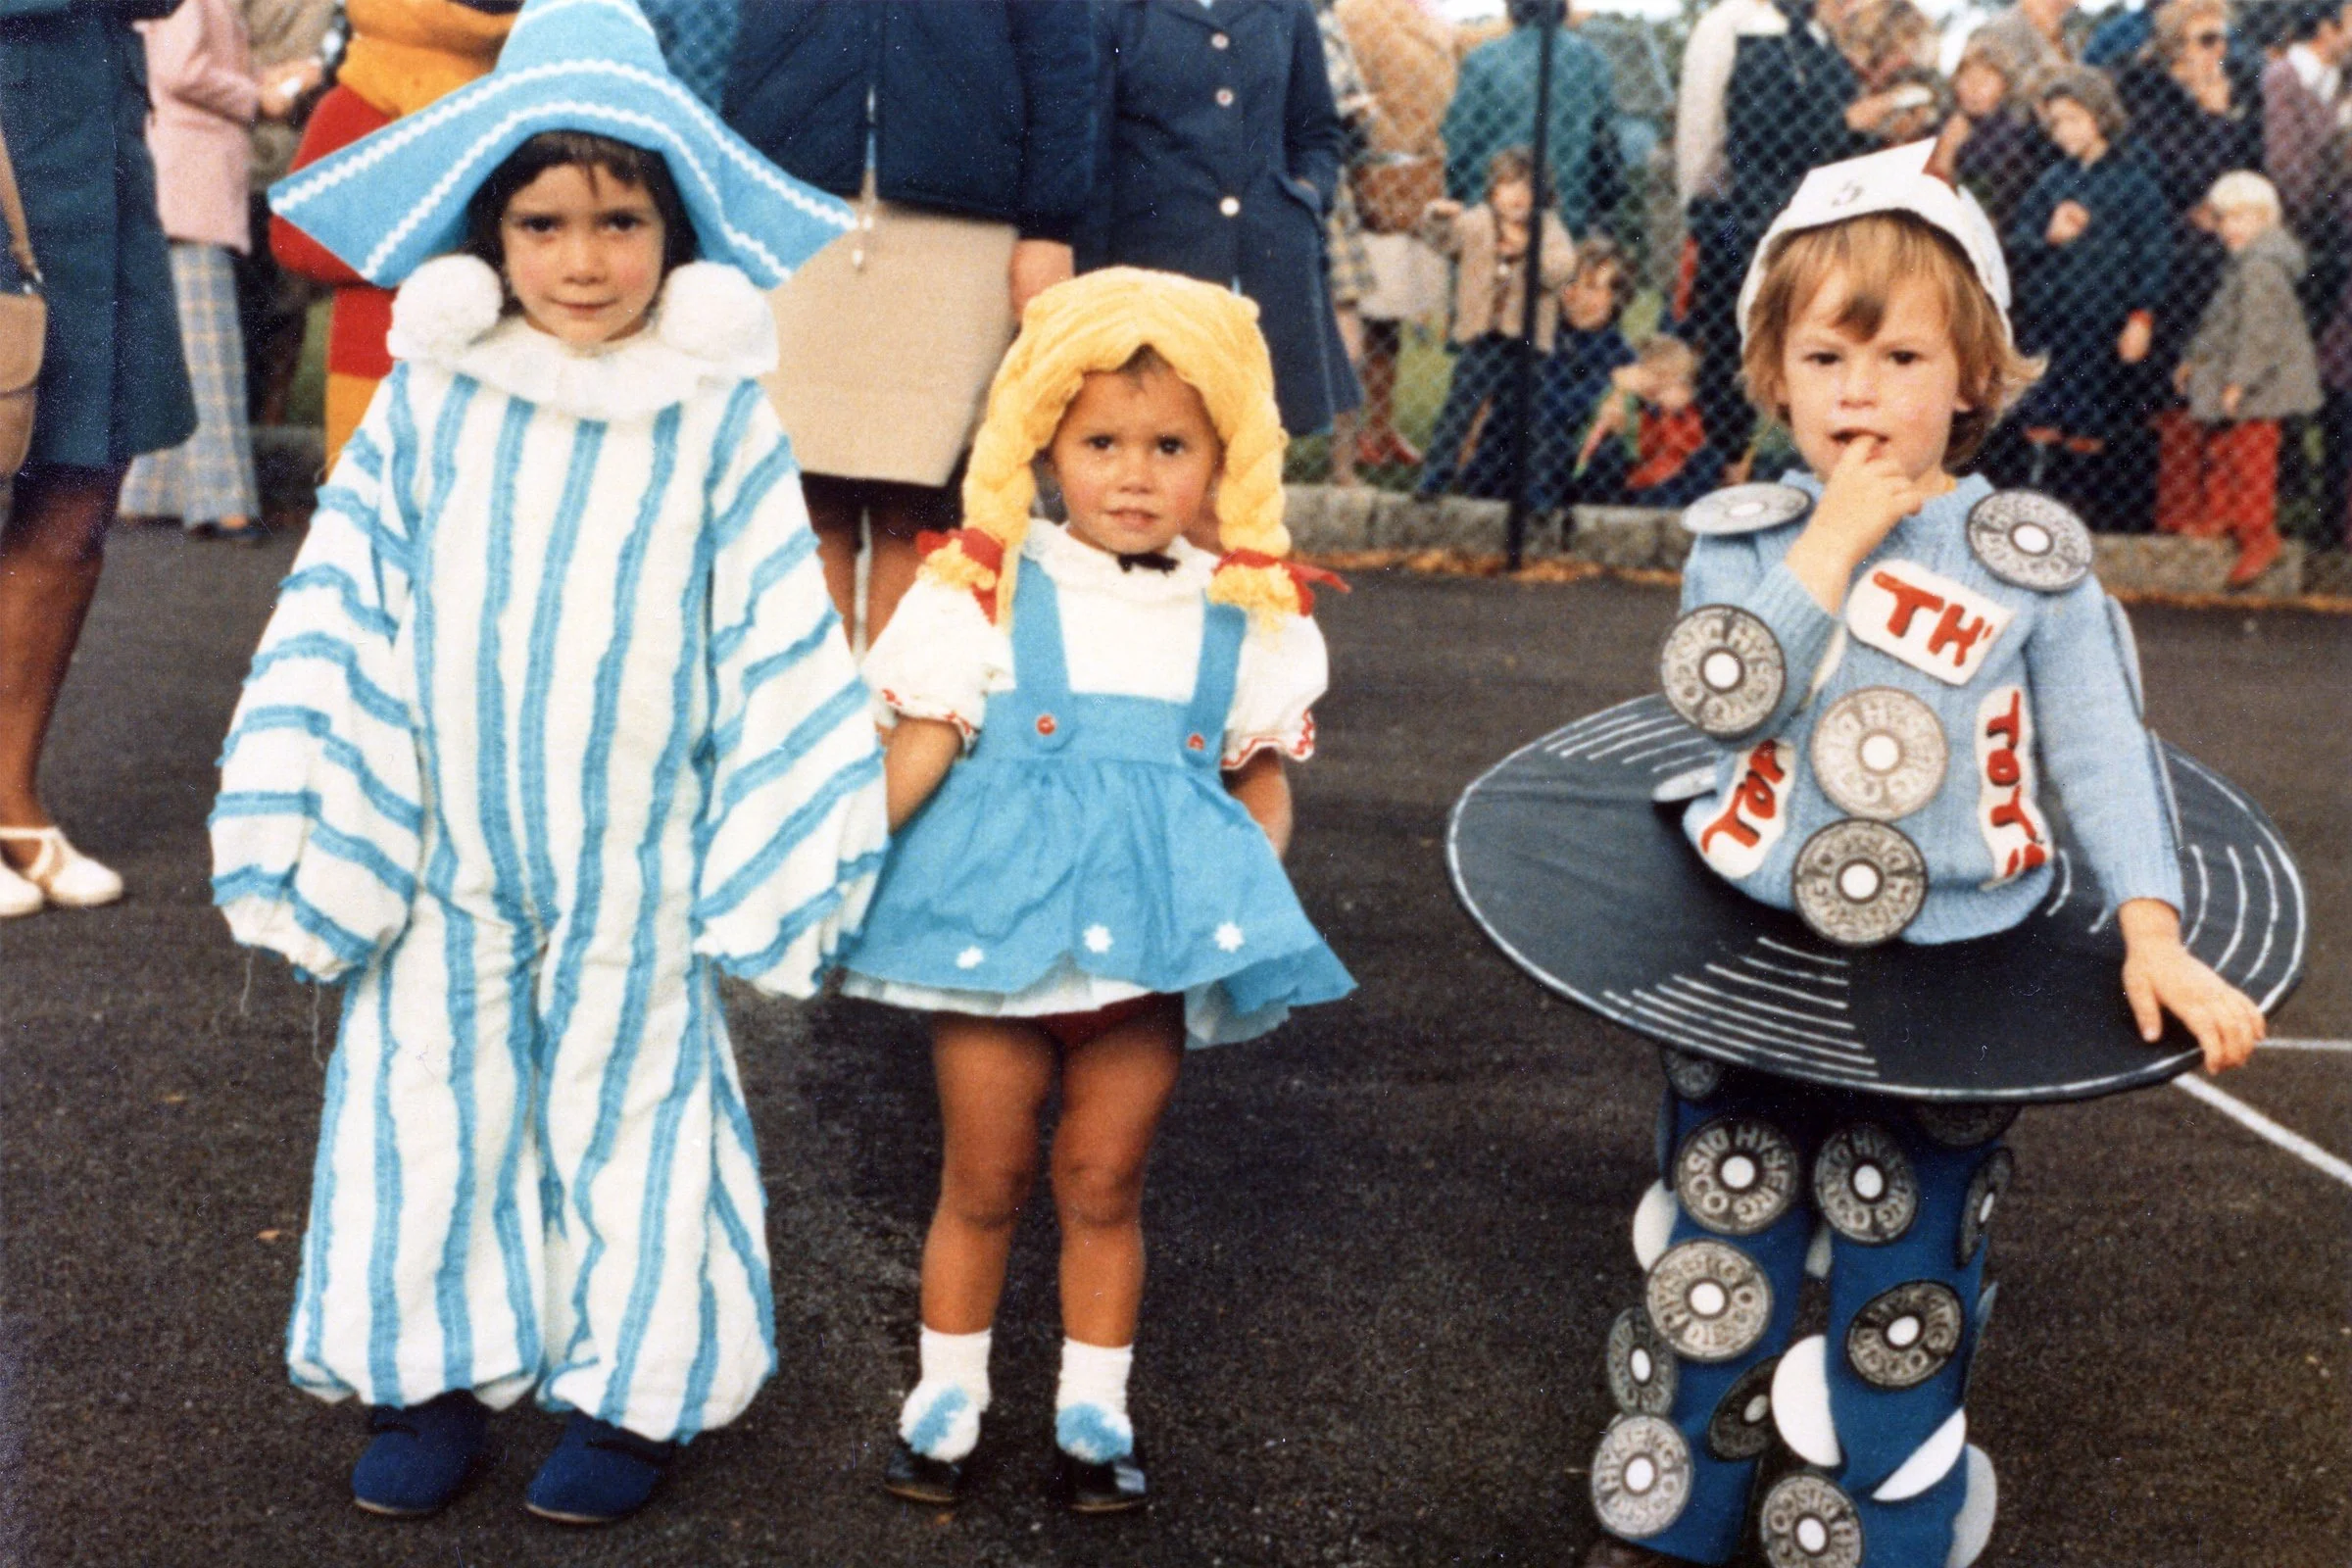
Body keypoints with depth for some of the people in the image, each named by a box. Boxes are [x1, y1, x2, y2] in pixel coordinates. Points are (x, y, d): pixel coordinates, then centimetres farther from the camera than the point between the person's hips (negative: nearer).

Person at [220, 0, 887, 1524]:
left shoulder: (720, 419, -6)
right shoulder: (429, 399, -2)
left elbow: (779, 642, -3)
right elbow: (338, 612, 1)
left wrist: (785, 847, -4)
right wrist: (293, 818, -2)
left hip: (635, 869, -1)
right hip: (446, 864, 2)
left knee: (630, 1113, 10)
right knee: (431, 1101, 10)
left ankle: (635, 1384, 25)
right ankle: (434, 1369, 27)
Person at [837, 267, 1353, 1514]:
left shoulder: (1250, 618, 4)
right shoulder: (984, 591, -3)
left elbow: (1261, 782, 11)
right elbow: (916, 752, -5)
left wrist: (1253, 905, -1)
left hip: (1154, 933, 1)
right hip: (998, 917, -1)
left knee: (1102, 1185, 11)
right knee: (983, 1181, 10)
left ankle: (1095, 1415, 26)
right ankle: (945, 1402, 27)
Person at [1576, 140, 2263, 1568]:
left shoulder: (2031, 554, -5)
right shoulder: (1744, 542, -1)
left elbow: (2103, 750, -7)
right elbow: (1718, 701, -18)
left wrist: (2153, 936, -18)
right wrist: (1831, 541, -20)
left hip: (1948, 979, -2)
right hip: (1750, 962, 2)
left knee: (1905, 1295, 8)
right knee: (1720, 1258, 14)